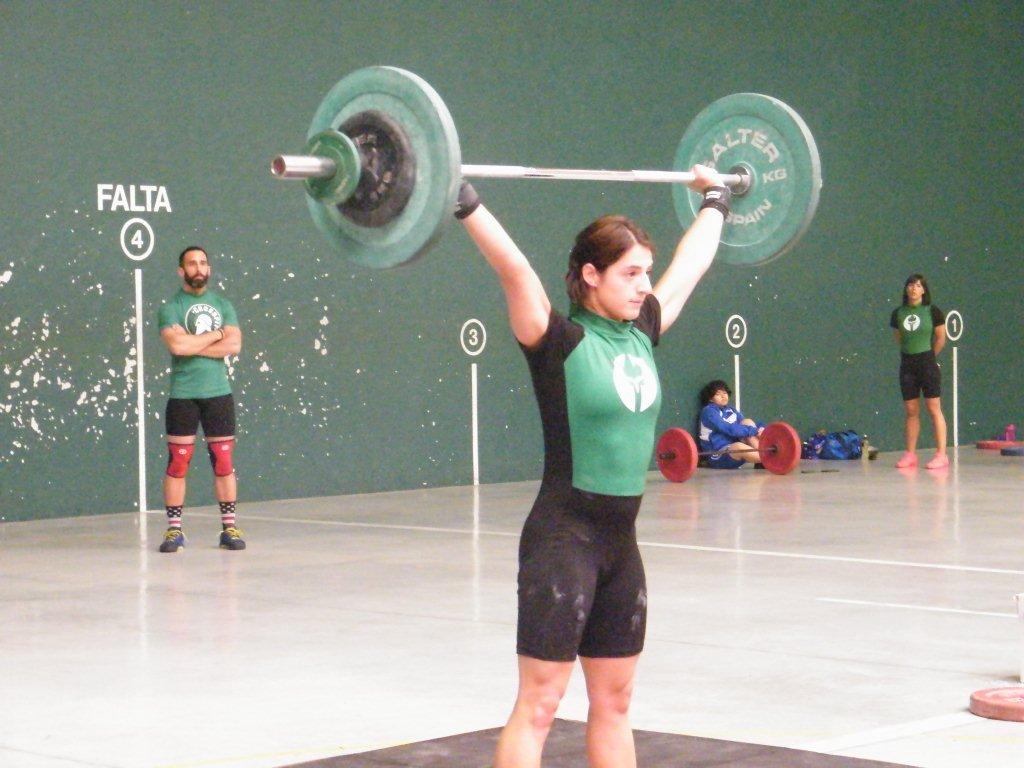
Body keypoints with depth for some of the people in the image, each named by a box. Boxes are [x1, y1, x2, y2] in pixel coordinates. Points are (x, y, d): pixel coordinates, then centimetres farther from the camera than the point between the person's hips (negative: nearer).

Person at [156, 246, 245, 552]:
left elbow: (234, 345, -4)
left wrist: (193, 345, -11)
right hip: (183, 396, -3)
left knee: (223, 462, 2)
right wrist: (216, 335, -8)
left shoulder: (222, 305, 10)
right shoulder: (170, 308, 0)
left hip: (219, 393, 3)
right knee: (177, 464, -2)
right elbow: (177, 345, -18)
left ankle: (229, 528, 7)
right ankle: (174, 530, 4)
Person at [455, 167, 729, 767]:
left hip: (621, 542, 7)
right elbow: (513, 267, -24)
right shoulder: (560, 342, -11)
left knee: (614, 702, 14)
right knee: (539, 705, -4)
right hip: (562, 539, -7)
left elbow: (692, 263, 21)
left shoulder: (642, 333, 8)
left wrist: (715, 199, 31)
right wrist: (465, 202, -31)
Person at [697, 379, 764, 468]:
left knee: (748, 422, -8)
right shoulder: (709, 411, -7)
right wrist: (754, 431, -24)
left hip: (735, 454, 7)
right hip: (718, 456, -7)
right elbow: (729, 429, -20)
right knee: (738, 447, -37)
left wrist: (760, 428, -16)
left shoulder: (731, 410, 15)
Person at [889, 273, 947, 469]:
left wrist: (928, 357, 10)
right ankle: (910, 454, 12)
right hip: (907, 364, 4)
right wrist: (911, 354, 14)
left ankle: (941, 455, -4)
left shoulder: (932, 311, -4)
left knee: (934, 408, -4)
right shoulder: (898, 313, 5)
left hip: (927, 362, -4)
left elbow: (940, 339, 3)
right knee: (911, 410, 7)